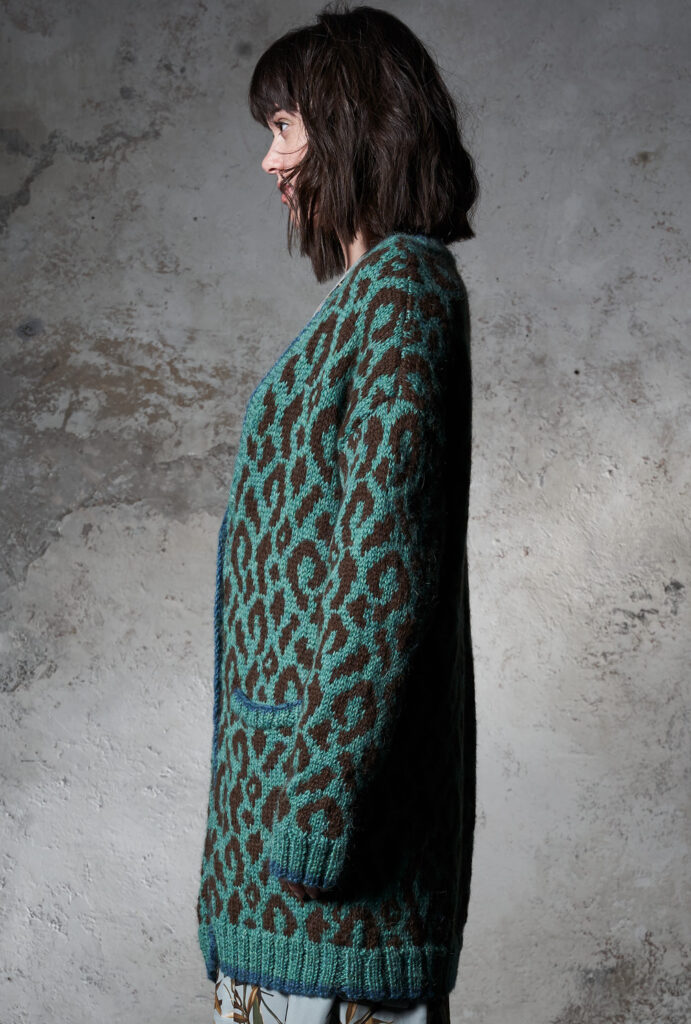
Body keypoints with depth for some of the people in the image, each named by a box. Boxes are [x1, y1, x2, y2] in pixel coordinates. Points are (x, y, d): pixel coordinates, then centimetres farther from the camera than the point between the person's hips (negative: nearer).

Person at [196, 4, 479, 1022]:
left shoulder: (402, 290, -15)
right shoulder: (382, 288, 15)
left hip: (333, 735, -10)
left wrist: (318, 798, -21)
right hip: (302, 717, 10)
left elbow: (385, 561, -22)